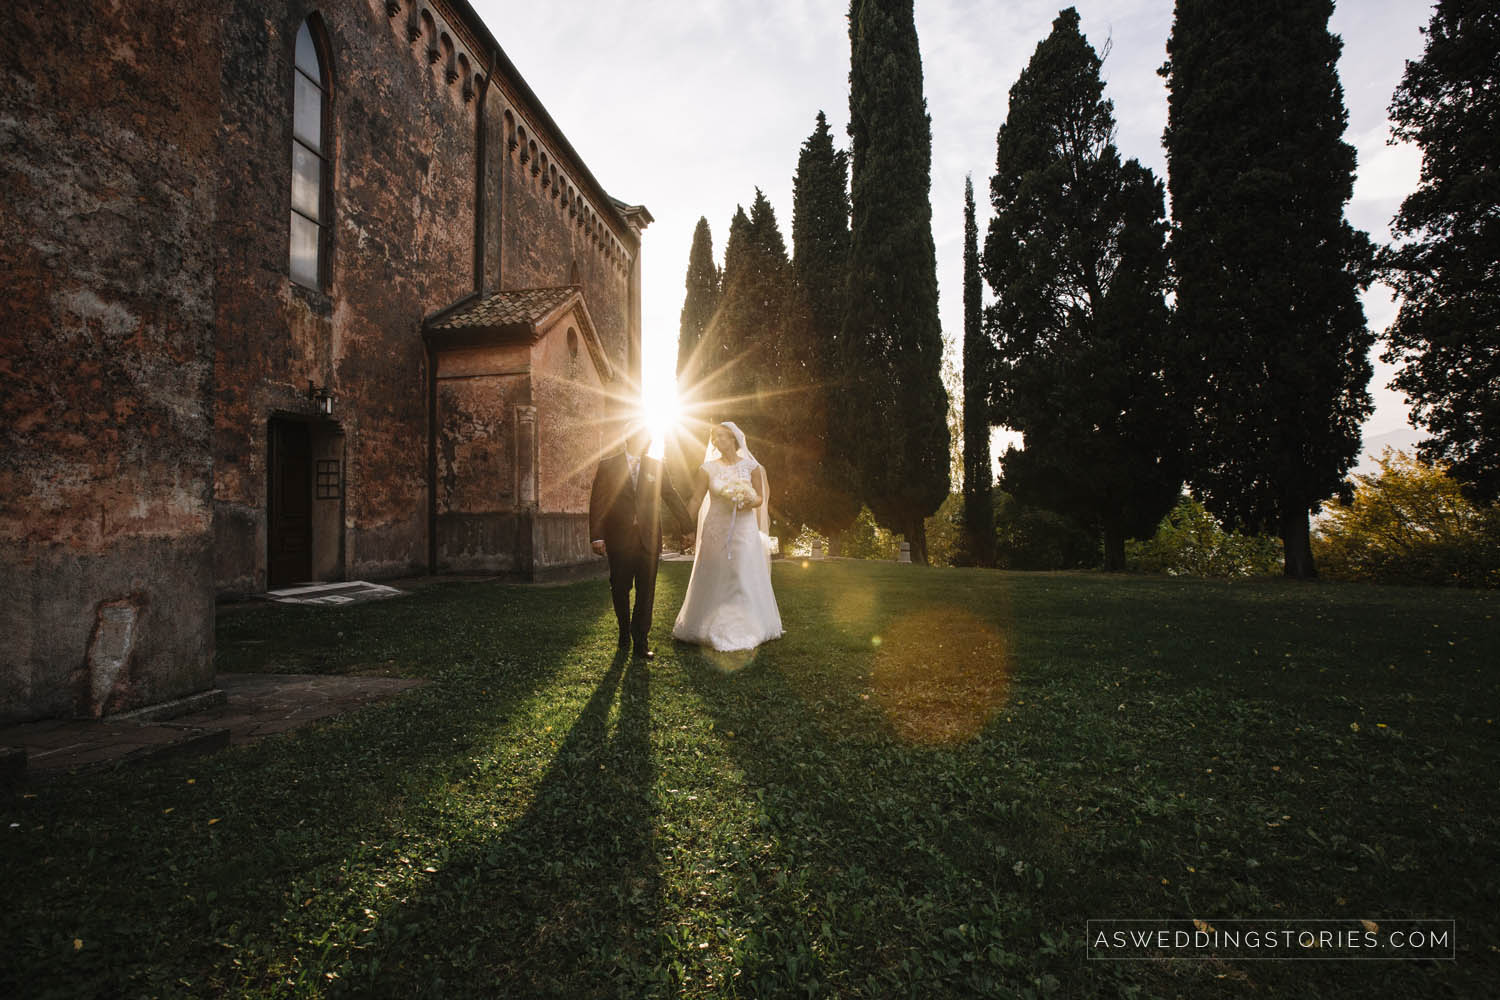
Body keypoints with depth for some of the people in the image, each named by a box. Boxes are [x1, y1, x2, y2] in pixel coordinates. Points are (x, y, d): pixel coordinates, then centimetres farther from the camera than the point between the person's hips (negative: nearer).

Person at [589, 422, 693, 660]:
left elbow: (672, 497, 14)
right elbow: (597, 501, 1)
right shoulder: (607, 465, 3)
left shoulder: (657, 466, 8)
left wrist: (689, 526, 14)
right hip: (619, 540, -1)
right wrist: (597, 536, -5)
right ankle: (624, 632, 33)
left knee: (646, 591, 0)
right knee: (620, 589, 10)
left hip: (649, 540, 1)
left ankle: (640, 644, 6)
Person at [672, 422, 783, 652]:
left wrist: (750, 501, -15)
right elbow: (696, 500, 1)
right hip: (716, 529, 1)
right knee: (713, 579, 5)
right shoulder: (707, 468, 1)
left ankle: (745, 626, 18)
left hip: (744, 528, 0)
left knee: (745, 578, 3)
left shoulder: (751, 466, 0)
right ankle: (711, 626, 20)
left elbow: (760, 498, 6)